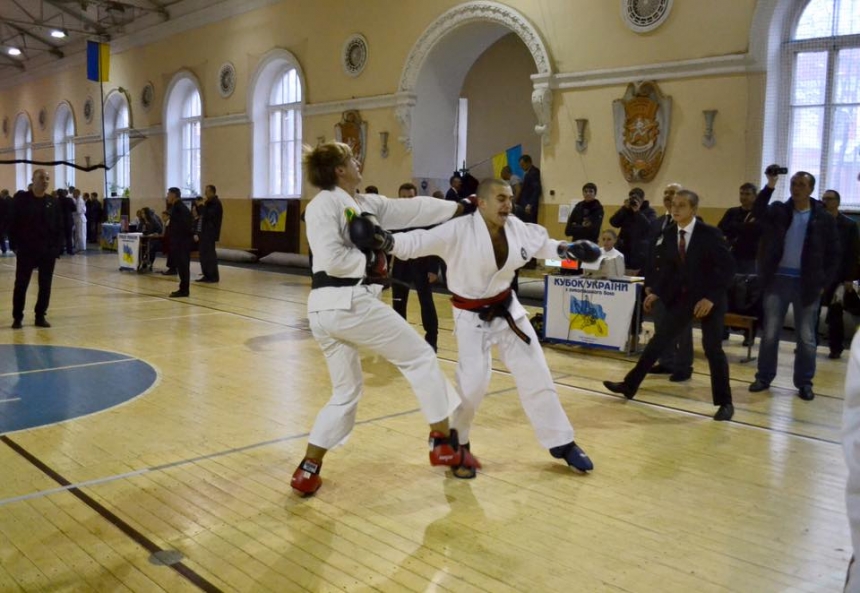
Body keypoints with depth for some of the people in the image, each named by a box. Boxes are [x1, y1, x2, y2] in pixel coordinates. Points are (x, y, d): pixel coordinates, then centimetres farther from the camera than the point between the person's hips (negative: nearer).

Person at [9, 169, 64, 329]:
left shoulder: (53, 202, 6)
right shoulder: (20, 198, -1)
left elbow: (59, 227, 6)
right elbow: (12, 224, -1)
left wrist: (57, 248, -2)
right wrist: (17, 244, -7)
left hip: (48, 251, 2)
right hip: (26, 250, -2)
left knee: (45, 285, 6)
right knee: (21, 284, 3)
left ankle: (40, 316, 17)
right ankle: (17, 317, 14)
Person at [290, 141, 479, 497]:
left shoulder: (367, 204, 17)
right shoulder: (325, 205, -8)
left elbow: (411, 209, 17)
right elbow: (332, 260, -19)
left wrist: (459, 207, 15)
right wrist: (371, 263, -6)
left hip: (324, 308, 10)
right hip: (348, 302, -10)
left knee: (346, 391, 19)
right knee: (420, 357, 5)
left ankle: (308, 470, 17)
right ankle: (444, 444, 14)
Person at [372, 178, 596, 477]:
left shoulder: (517, 228, -4)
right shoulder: (458, 231, -22)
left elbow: (541, 243, 17)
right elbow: (418, 241, -31)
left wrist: (567, 249, 5)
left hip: (507, 310, 6)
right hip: (472, 317, -5)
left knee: (536, 374, 10)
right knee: (473, 383, -10)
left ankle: (563, 443, 27)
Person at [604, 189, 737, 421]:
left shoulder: (710, 234, -15)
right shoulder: (668, 233, 0)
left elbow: (728, 267, -15)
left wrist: (711, 297, -22)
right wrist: (656, 292, -3)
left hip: (709, 298, -4)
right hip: (681, 296, 5)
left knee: (712, 348, -4)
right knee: (659, 340, 6)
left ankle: (725, 403, 11)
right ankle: (630, 385, 15)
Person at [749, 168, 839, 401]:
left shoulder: (824, 218, 1)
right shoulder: (778, 210, 4)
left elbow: (833, 254, 3)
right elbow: (757, 212, -16)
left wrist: (825, 282, -4)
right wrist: (770, 186, -25)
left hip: (807, 283, -1)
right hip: (778, 279, 1)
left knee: (806, 336, 6)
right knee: (769, 332, 6)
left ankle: (804, 382, 16)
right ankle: (764, 377, 16)